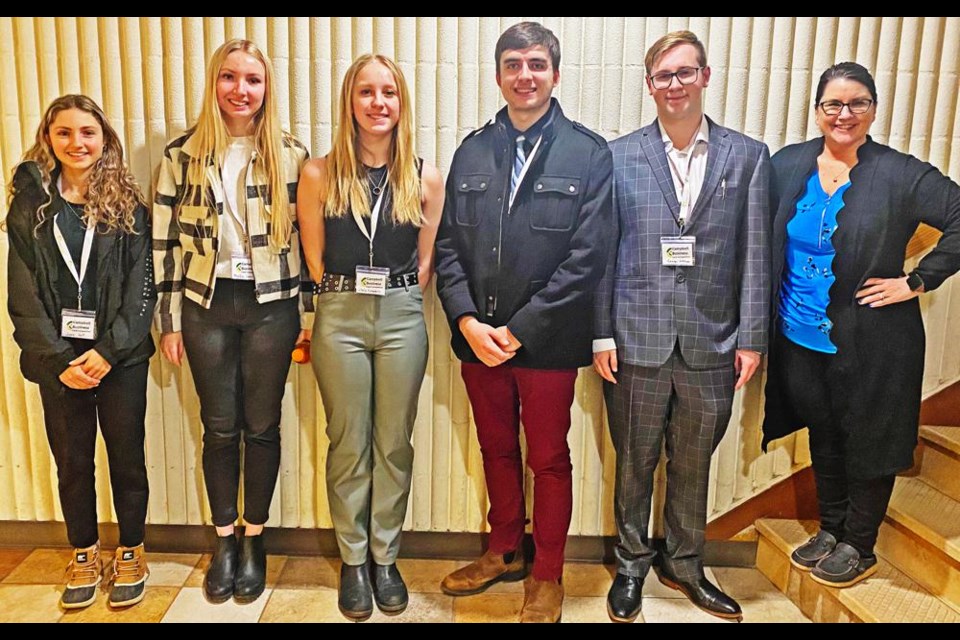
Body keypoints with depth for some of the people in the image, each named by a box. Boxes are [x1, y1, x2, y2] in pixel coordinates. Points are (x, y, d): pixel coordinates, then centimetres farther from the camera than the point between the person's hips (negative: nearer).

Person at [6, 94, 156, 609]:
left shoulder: (127, 205, 1)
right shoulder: (29, 206, 4)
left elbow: (141, 288, -5)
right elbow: (24, 296, 0)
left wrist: (108, 351, -14)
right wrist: (57, 361, -10)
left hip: (120, 358, -1)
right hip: (59, 360, 1)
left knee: (126, 456, 8)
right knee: (72, 461, 11)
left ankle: (130, 552, 26)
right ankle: (84, 553, 31)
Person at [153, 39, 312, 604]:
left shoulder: (291, 155, 0)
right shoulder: (183, 154, 2)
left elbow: (307, 237, 1)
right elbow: (166, 241, 3)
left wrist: (309, 315, -1)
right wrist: (170, 320, 2)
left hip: (271, 306, -1)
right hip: (207, 305, 1)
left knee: (262, 425, 8)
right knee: (220, 427, 10)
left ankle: (254, 540, 26)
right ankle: (224, 541, 28)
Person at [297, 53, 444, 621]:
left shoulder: (426, 179, 2)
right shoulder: (320, 175, -1)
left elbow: (426, 263, 7)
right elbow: (314, 260, 4)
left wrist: (397, 301, 3)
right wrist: (350, 299, 5)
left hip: (402, 318, 1)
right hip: (340, 317, 0)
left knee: (394, 443, 9)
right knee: (348, 443, 8)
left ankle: (385, 557, 26)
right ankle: (353, 560, 25)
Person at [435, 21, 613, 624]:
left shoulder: (589, 153, -5)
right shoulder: (472, 151, 7)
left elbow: (587, 258, -11)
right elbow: (449, 245, 4)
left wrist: (520, 329, -14)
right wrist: (468, 321, -10)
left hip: (547, 342, -3)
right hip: (478, 337, 4)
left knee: (549, 460, 11)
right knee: (497, 450, 19)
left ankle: (548, 576, 32)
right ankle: (504, 552, 41)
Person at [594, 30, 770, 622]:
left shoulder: (748, 156, 5)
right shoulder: (619, 156, 2)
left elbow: (755, 256, 3)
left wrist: (752, 338, -1)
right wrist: (601, 335, -4)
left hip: (712, 344, 1)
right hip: (638, 341, -1)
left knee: (693, 464, 16)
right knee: (635, 463, 12)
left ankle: (685, 564, 37)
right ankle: (632, 563, 34)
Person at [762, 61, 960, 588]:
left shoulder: (902, 174, -10)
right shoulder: (787, 165, 1)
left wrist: (917, 281, -15)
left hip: (870, 343, -4)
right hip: (799, 337, 4)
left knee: (867, 443, 11)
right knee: (822, 436, 19)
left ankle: (859, 548, 32)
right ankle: (830, 530, 39)